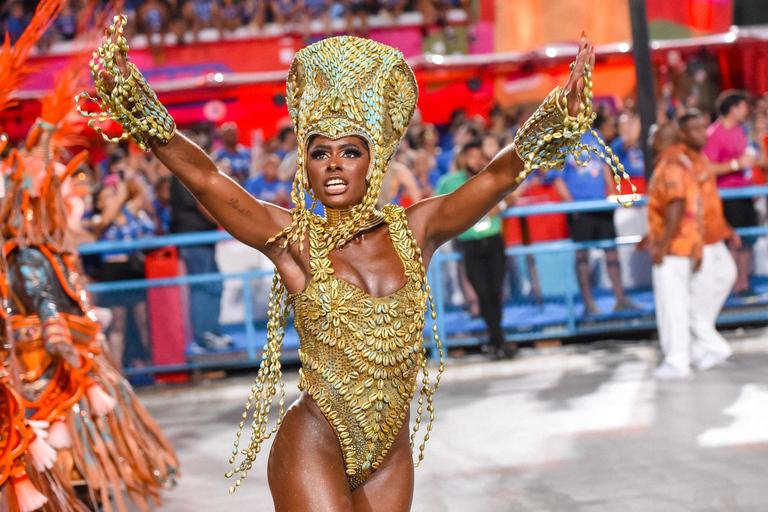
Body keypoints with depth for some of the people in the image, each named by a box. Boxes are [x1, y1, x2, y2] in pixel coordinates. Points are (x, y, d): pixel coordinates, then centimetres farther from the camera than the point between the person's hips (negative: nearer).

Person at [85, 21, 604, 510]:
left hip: (389, 457, 4)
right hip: (313, 449, -4)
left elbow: (498, 176, -5)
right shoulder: (294, 239, -5)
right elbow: (203, 177, -15)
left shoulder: (413, 231, 3)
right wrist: (137, 107, -27)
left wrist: (556, 121, -20)